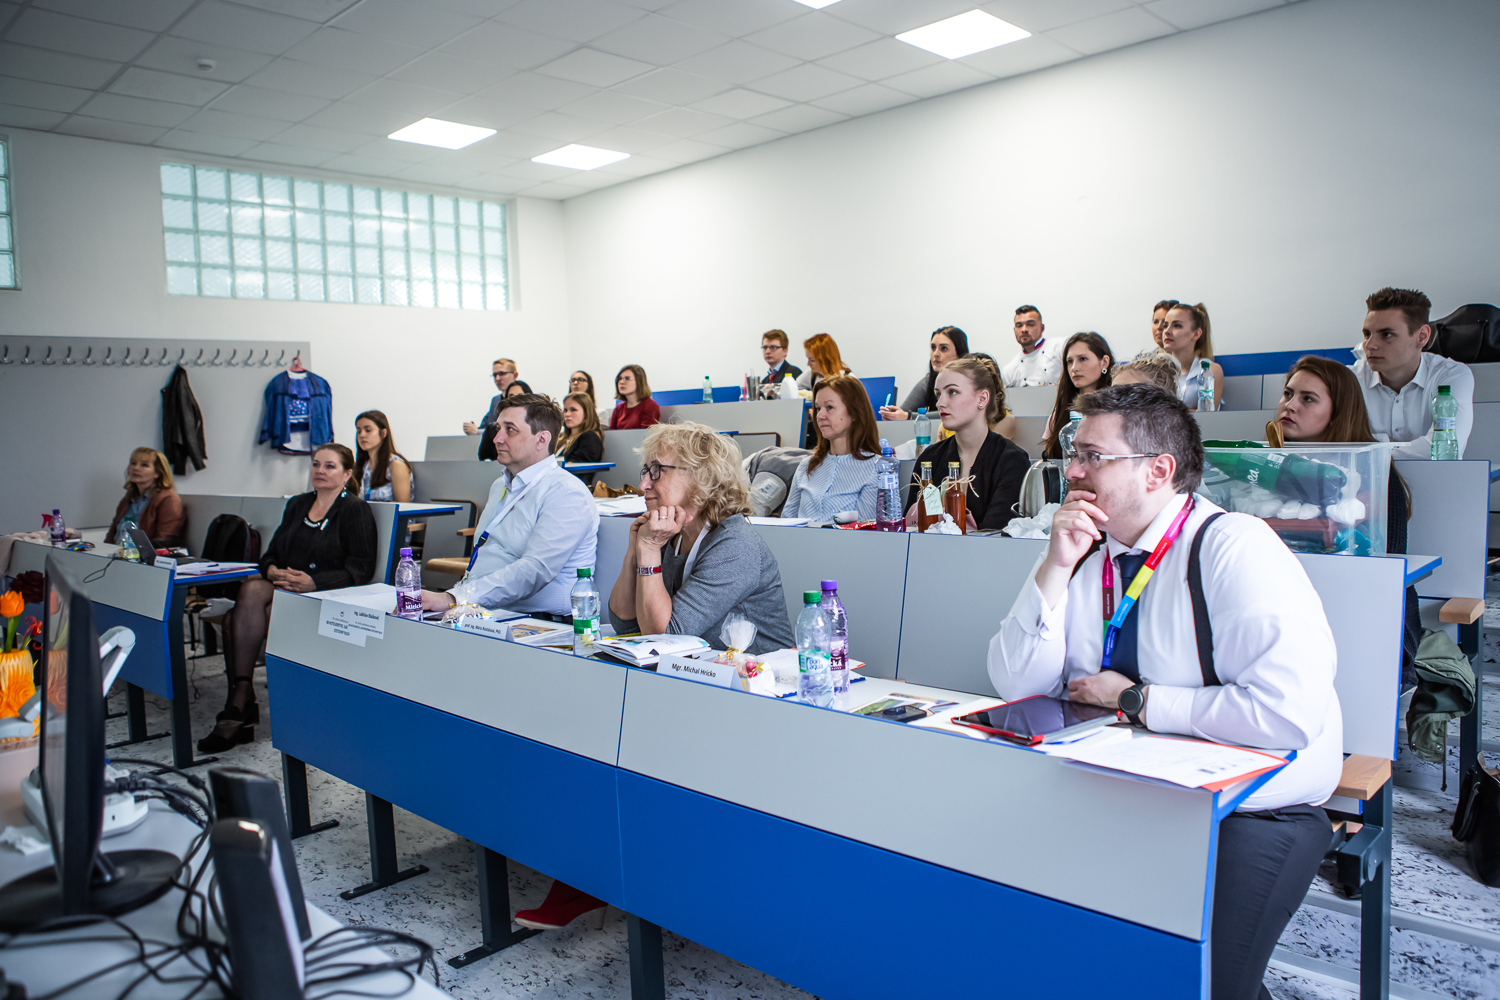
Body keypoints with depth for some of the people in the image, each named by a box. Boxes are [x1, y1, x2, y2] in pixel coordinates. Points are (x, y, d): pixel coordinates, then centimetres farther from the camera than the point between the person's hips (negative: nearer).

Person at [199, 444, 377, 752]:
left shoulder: (355, 510, 0)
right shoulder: (297, 505, 21)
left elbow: (361, 569, -9)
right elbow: (271, 553, 18)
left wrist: (313, 582, -22)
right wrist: (272, 570, -7)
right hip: (283, 589, 6)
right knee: (251, 590, -28)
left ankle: (240, 699, -17)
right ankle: (240, 697, -24)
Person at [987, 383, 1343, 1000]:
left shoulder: (1236, 549, -16)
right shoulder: (1089, 554, 2)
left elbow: (1289, 711, -28)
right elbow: (1017, 685, -2)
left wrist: (1136, 701, -17)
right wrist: (1056, 567, -13)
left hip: (1252, 809, -5)